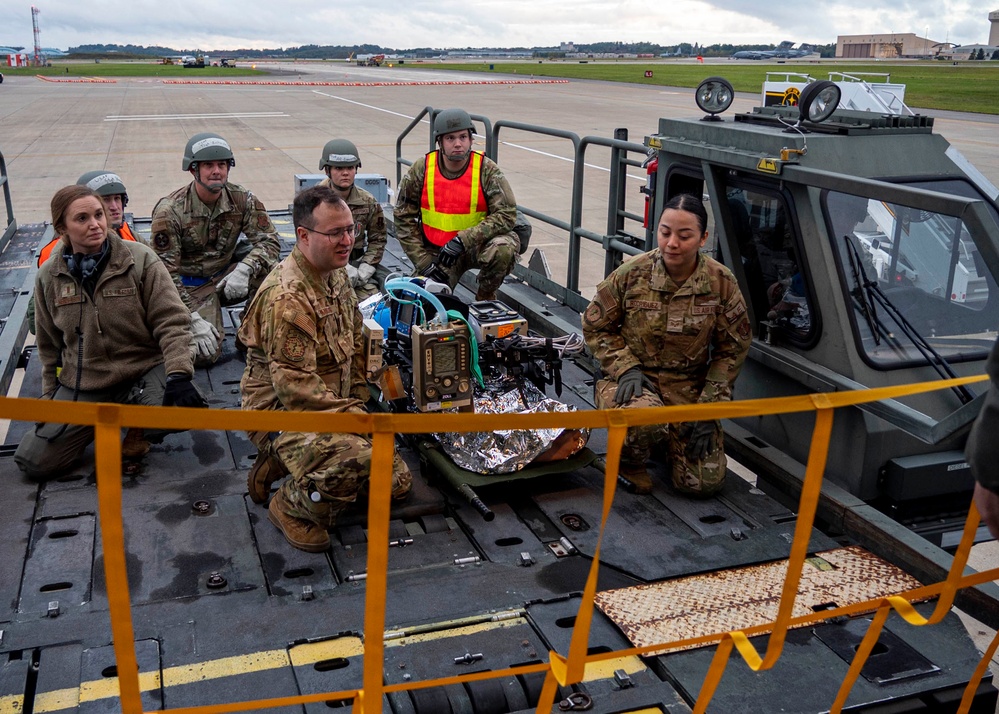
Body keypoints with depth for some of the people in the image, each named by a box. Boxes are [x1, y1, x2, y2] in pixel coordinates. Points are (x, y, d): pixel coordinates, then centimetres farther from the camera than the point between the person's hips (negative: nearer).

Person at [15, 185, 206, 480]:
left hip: (144, 370, -3)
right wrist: (51, 396, 16)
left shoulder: (140, 259, -10)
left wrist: (178, 375, -28)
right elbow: (50, 345, 13)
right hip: (82, 386, 3)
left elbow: (171, 322, -14)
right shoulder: (49, 277, 1)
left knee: (185, 407, -33)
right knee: (34, 462, -6)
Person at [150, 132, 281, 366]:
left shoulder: (241, 199, -8)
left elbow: (269, 240, -13)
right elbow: (166, 273, -17)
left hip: (226, 277, 4)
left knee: (267, 265, -26)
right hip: (189, 288, -3)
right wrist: (193, 318, -26)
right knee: (203, 355, -23)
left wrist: (243, 269, -33)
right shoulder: (169, 211, -18)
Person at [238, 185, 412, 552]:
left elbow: (354, 345, 17)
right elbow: (294, 385, -26)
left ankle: (287, 464, 17)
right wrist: (354, 415, -24)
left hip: (333, 408, 9)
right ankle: (291, 506, -6)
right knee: (357, 458, -37)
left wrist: (358, 404, 6)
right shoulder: (287, 297, -24)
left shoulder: (336, 276, 7)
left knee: (397, 481, 6)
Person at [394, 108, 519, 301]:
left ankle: (485, 298, -4)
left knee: (503, 248, -33)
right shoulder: (420, 171, -8)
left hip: (476, 245, -1)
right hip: (436, 250, 1)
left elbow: (506, 214, -18)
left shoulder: (487, 170, -13)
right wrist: (423, 262, -9)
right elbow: (404, 219, -1)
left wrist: (463, 240, -27)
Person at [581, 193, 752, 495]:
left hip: (689, 388, 3)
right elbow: (595, 326, 1)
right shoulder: (632, 273, -9)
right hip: (634, 380, -2)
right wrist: (626, 368, -14)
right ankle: (628, 461, -1)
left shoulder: (721, 283, -7)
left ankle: (670, 436, 29)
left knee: (706, 483, -4)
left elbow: (733, 348, 2)